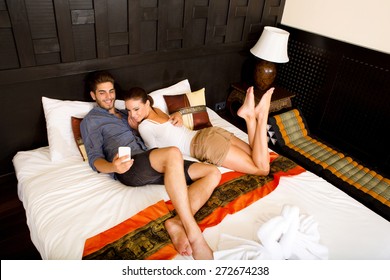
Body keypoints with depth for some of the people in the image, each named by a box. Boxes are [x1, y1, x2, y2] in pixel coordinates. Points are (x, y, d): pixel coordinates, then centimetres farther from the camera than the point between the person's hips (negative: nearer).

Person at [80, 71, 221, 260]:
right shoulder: (90, 121, 15)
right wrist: (113, 166, -23)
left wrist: (175, 115, 9)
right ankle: (194, 234, -39)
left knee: (213, 173, -10)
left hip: (153, 166, 7)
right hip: (128, 168, -7)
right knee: (173, 153, -39)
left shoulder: (125, 113, 33)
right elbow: (95, 159, 1)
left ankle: (177, 223, -30)